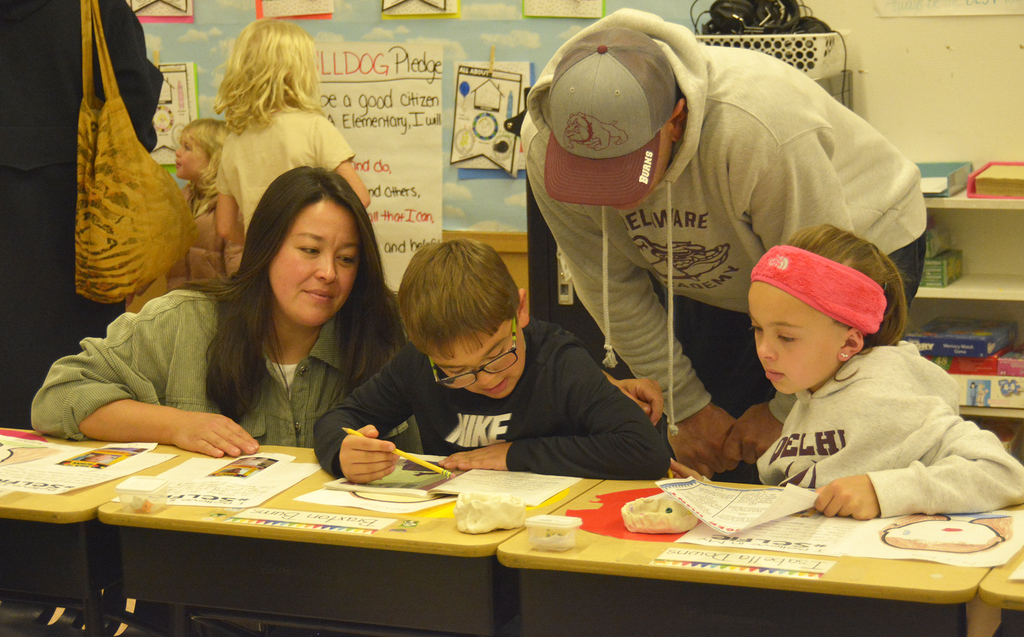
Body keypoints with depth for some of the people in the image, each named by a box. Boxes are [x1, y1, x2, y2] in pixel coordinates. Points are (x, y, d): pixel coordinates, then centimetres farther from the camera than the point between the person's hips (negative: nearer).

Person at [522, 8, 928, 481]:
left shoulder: (761, 132, -41)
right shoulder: (544, 144, -25)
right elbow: (612, 290, -9)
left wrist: (785, 410, -13)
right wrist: (688, 408, -5)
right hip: (716, 280, 5)